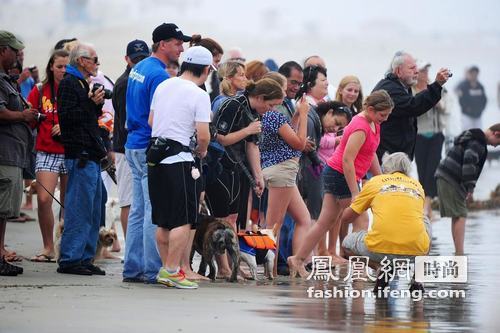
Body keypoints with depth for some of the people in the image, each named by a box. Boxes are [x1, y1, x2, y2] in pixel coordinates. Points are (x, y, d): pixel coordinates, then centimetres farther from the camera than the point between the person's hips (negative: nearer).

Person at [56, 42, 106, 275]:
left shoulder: (82, 84, 22)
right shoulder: (69, 84, -8)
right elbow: (66, 116, -19)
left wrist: (97, 104, 13)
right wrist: (91, 103, -17)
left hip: (90, 156, 10)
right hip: (80, 156, -10)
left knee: (93, 210, 11)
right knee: (79, 209, -10)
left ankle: (85, 258, 15)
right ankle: (70, 259, -8)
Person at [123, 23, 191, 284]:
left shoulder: (139, 69, 14)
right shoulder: (159, 75, -16)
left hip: (134, 145, 10)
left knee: (139, 210, 12)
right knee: (154, 212, -6)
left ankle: (132, 268, 14)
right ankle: (153, 270, -5)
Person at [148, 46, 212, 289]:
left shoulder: (163, 86, 11)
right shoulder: (199, 95, -10)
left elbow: (150, 121, 19)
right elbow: (203, 135, -13)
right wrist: (201, 151, 6)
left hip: (156, 159, 7)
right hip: (179, 160, -7)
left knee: (164, 221, 14)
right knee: (184, 220, -3)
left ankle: (166, 268, 18)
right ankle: (172, 271, -7)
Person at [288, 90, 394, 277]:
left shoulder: (373, 124, 9)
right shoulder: (361, 127, -21)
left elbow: (371, 155, 20)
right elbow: (347, 160, -25)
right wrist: (355, 193, -26)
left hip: (335, 175, 10)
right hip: (341, 175, -10)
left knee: (326, 222, 9)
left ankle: (297, 259, 11)